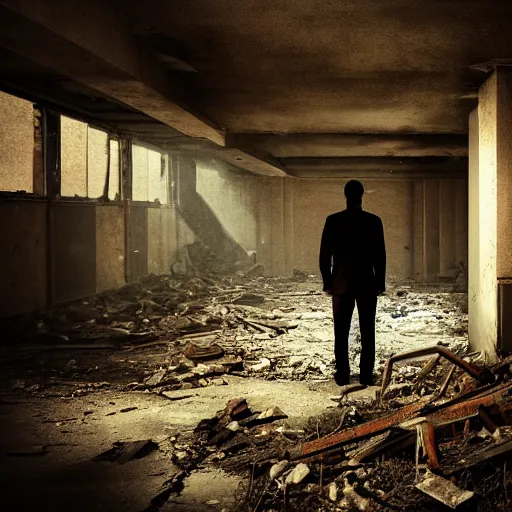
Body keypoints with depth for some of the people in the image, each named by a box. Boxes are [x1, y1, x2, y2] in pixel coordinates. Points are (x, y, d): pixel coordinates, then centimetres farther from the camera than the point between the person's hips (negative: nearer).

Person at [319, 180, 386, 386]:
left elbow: (325, 255, -2)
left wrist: (327, 282, 7)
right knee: (367, 332, 5)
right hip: (367, 284, 0)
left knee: (341, 332, 6)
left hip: (341, 284, 0)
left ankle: (343, 375, 6)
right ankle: (366, 375, 5)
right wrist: (380, 283, 7)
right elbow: (380, 255, -1)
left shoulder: (333, 221, -4)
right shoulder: (374, 221, -4)